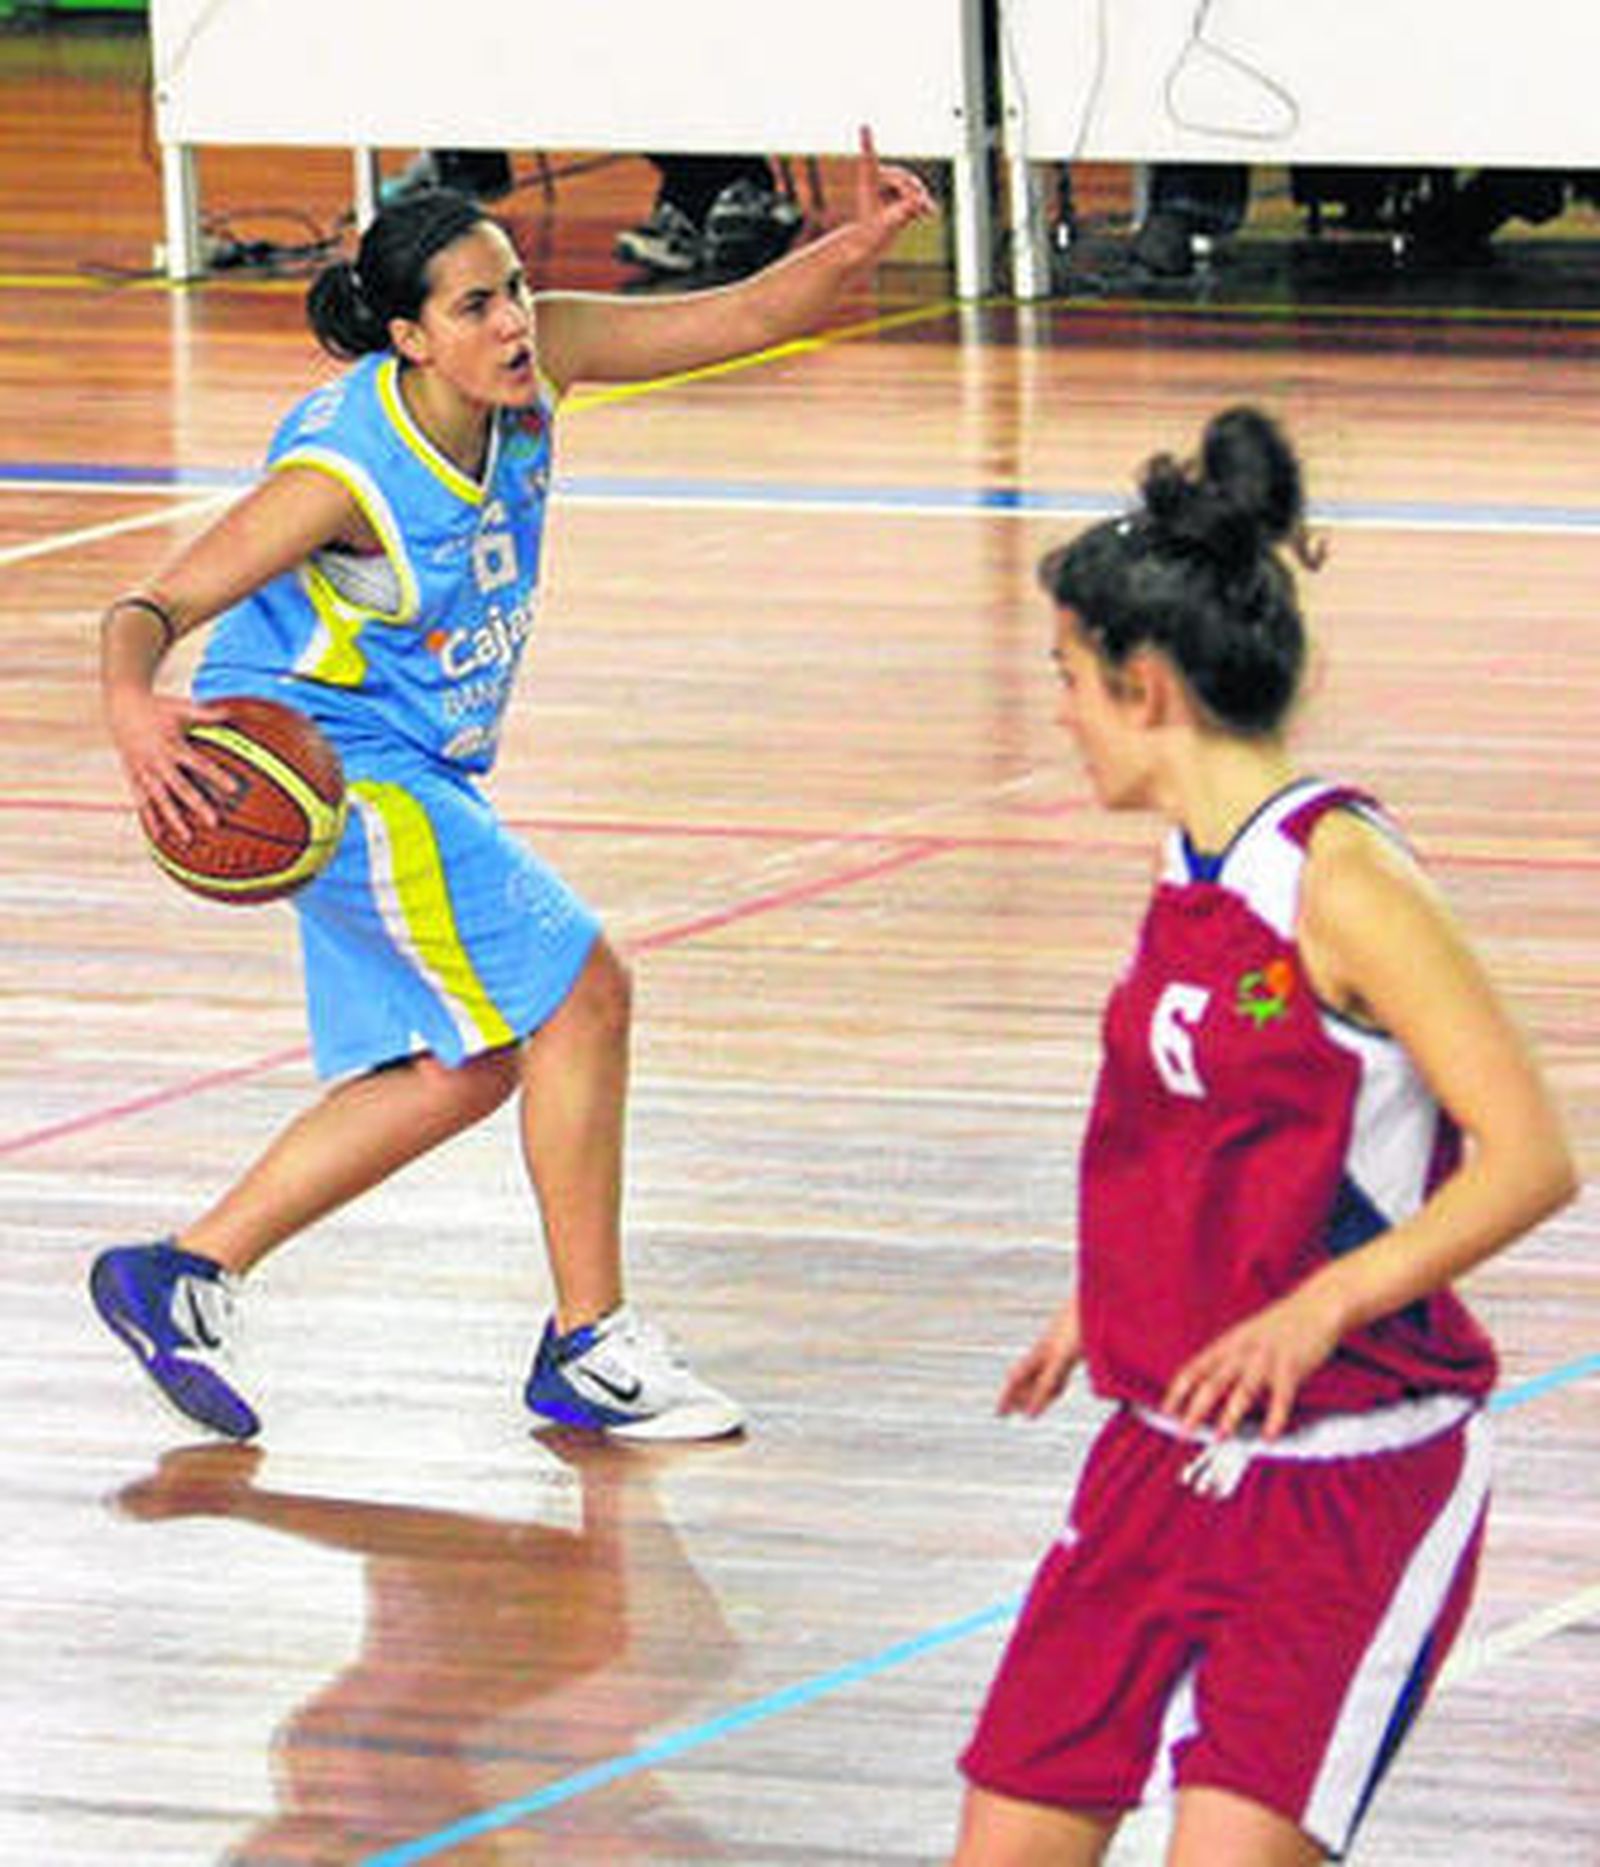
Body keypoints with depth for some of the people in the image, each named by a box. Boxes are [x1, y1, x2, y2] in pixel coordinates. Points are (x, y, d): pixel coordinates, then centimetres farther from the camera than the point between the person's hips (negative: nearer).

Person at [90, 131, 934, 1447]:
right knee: (580, 995, -12)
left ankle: (185, 1274, 19)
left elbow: (744, 317, -9)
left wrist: (858, 245, -28)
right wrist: (134, 708, -50)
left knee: (461, 1067, 14)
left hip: (411, 770, 9)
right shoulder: (347, 473, -28)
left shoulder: (537, 361, -10)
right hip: (326, 763, -9)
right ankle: (590, 1348, -2)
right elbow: (155, 607, -28)